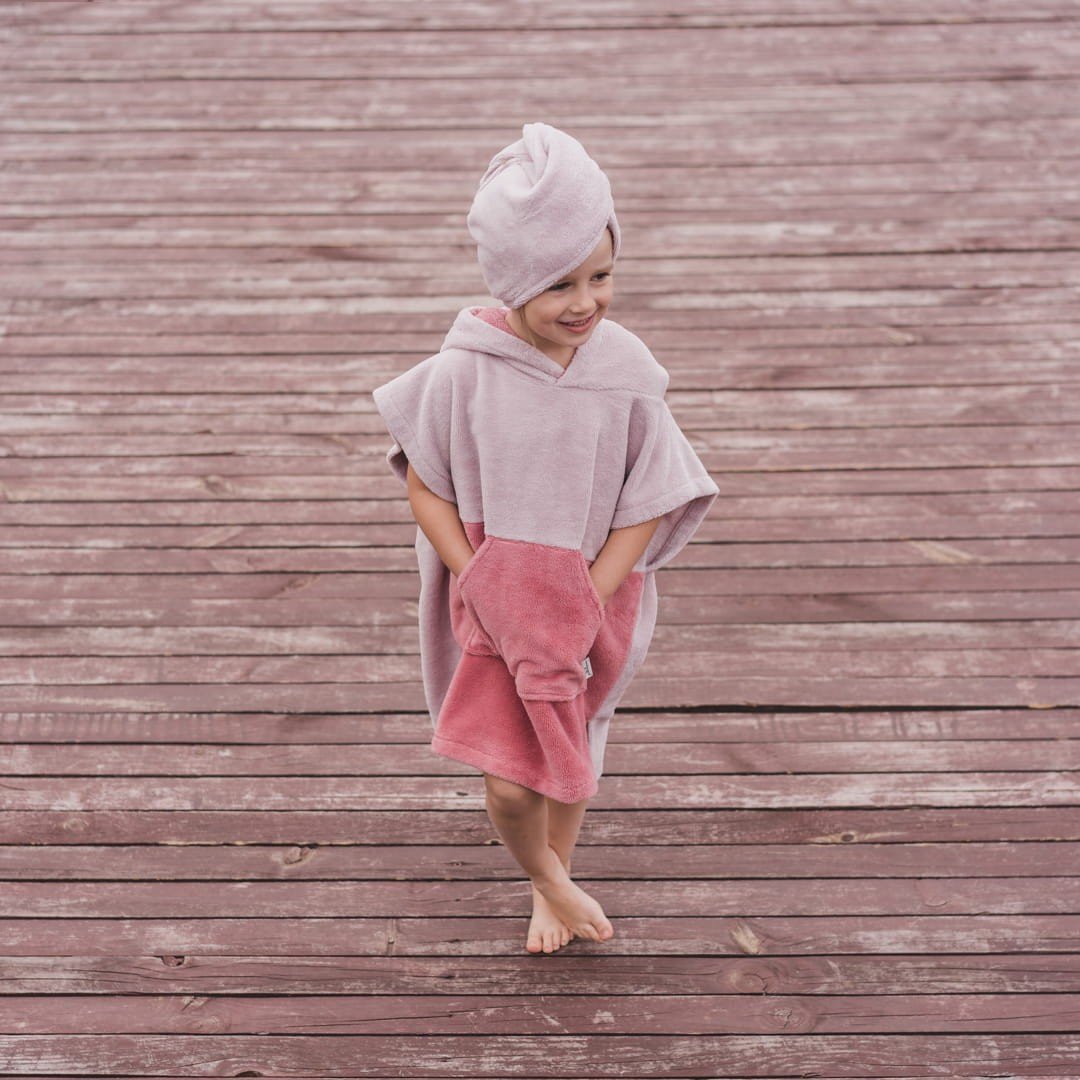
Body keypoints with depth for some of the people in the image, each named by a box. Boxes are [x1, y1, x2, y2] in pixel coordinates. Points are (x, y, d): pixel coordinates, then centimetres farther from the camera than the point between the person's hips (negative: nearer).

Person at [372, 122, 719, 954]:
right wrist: (482, 590, -13)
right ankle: (547, 879, 31)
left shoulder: (628, 375, -16)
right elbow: (425, 487, -7)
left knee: (573, 764, 21)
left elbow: (647, 508, -9)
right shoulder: (463, 372, -18)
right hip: (496, 601, -1)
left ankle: (553, 873, 50)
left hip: (596, 599, 2)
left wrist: (581, 609, -15)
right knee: (509, 784, -3)